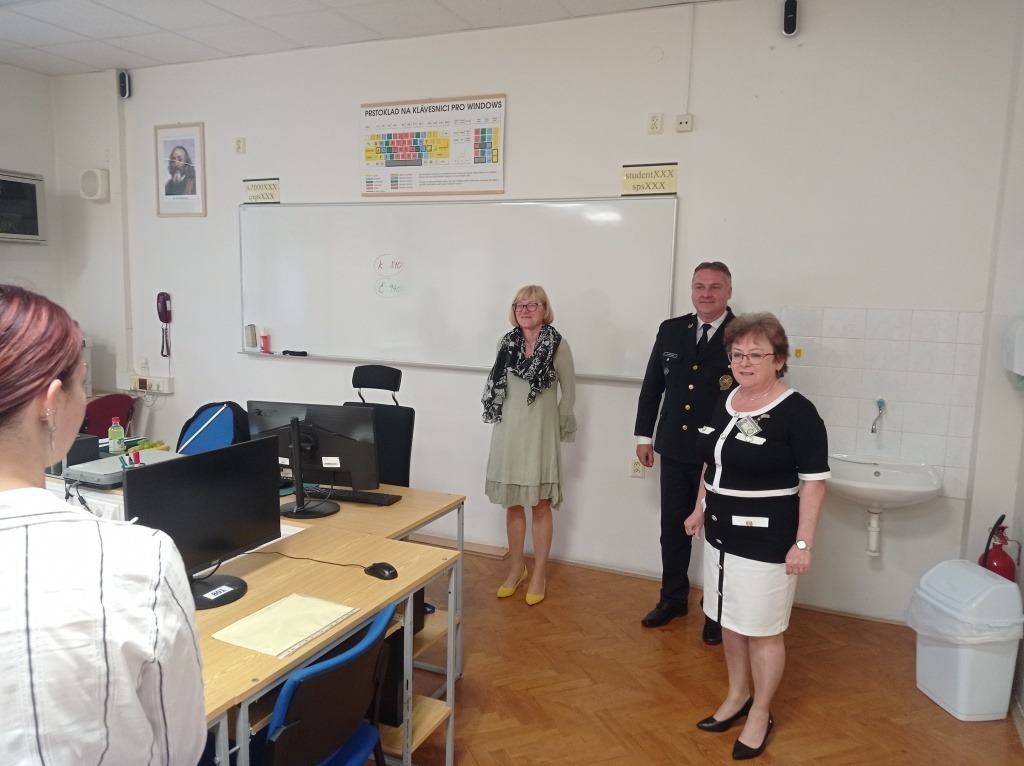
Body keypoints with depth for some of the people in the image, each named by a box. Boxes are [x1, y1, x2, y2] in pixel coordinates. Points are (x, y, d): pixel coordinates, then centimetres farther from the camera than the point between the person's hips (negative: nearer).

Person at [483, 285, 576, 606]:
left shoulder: (558, 344, -7)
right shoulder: (507, 343, 3)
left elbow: (569, 392, 0)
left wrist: (555, 424, 2)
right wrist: (502, 420, 9)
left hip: (540, 435, -4)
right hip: (509, 434, 4)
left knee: (540, 505, 5)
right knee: (512, 504, 11)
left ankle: (539, 574, 17)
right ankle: (517, 568, 26)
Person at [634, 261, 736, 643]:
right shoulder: (670, 330, 4)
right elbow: (652, 385, 9)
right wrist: (644, 435, 8)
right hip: (675, 450, 4)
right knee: (673, 529, 15)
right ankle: (673, 599, 32)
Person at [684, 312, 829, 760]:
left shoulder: (797, 412, -15)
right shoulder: (725, 403, 5)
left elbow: (814, 482, -15)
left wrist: (803, 543, -17)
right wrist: (700, 508, 18)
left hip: (766, 541, -7)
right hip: (722, 533, 7)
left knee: (762, 631, 7)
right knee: (730, 622, 19)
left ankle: (760, 716, 26)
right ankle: (737, 697, 38)